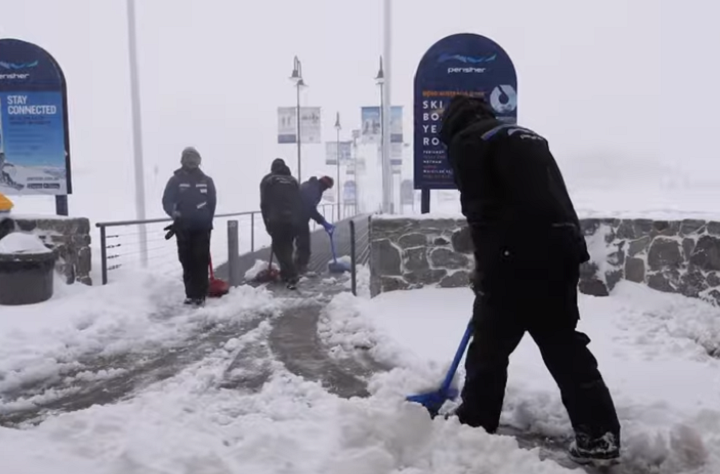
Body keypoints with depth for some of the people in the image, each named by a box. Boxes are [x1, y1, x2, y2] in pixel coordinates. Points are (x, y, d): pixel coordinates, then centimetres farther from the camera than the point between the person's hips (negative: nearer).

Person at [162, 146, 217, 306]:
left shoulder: (206, 180, 6)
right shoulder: (175, 180, 2)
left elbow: (212, 203, 10)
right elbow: (167, 200, -4)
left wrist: (207, 221, 7)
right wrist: (174, 212, -22)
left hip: (202, 228, 0)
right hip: (183, 229, 0)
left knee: (201, 261, -3)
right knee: (187, 262, 6)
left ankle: (200, 294, 2)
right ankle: (191, 293, 14)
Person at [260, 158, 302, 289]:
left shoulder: (267, 180, 9)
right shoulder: (293, 180, 20)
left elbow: (264, 204, 4)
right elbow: (299, 202, 15)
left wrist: (267, 222, 9)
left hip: (277, 220, -4)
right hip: (293, 220, 4)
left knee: (279, 248, 2)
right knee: (287, 247, 18)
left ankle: (292, 277, -9)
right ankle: (286, 274, 24)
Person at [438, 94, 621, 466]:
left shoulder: (467, 141, 4)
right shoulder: (526, 137, 28)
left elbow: (480, 211, -8)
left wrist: (485, 266, 1)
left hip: (518, 258, -7)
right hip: (561, 251, 7)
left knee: (490, 345, 8)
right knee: (564, 345, 14)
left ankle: (474, 425, 22)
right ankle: (601, 435, 14)